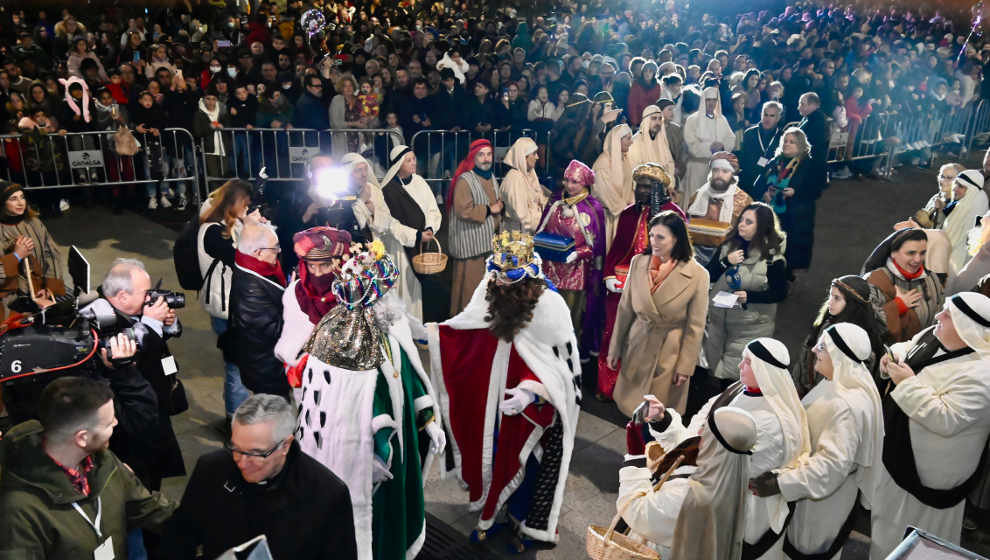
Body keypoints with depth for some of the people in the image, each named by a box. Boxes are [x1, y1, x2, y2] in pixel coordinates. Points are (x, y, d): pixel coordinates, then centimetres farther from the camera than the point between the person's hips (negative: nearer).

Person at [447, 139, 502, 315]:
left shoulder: (492, 178, 13)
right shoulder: (464, 180, -13)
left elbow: (499, 201, 27)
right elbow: (463, 210, -21)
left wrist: (500, 206, 3)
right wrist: (488, 210, -14)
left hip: (489, 239, 8)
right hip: (470, 243, -8)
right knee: (471, 282, -2)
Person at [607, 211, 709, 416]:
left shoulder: (697, 275, -15)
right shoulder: (638, 262, -6)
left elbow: (695, 327, -9)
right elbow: (624, 309, 1)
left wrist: (685, 366, -6)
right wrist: (615, 349, 4)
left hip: (670, 353, -3)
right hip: (637, 346, 3)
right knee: (632, 406, 16)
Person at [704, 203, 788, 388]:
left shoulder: (772, 257, -12)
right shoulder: (728, 246, 2)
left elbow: (780, 293, -10)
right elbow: (708, 277, 0)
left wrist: (749, 296, -21)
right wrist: (726, 262, -17)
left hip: (751, 327, -5)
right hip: (720, 319, 5)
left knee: (737, 373, -4)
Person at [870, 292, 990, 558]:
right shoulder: (935, 335, -6)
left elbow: (946, 421, -37)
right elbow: (908, 346, 14)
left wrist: (909, 383, -34)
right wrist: (894, 355, -8)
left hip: (928, 468, -9)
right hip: (899, 448, 9)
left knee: (913, 534, 13)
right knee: (889, 516, 31)